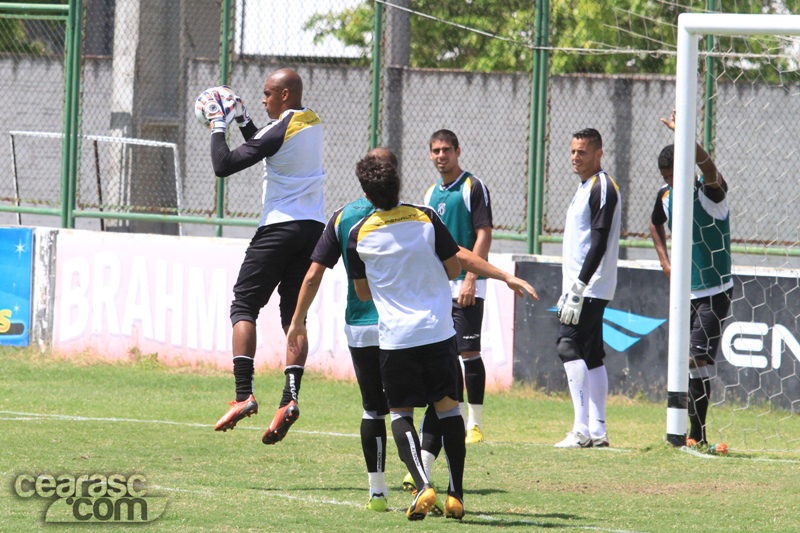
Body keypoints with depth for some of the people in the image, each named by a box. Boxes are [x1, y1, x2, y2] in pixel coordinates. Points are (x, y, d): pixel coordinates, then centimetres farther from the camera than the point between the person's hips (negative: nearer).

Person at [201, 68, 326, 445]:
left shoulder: (281, 131, -13)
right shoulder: (312, 124, 12)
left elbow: (224, 166, -13)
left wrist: (218, 128, 0)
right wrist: (243, 121, 20)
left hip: (280, 228, -7)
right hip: (313, 227, 7)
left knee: (244, 305, -2)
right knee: (294, 315, 5)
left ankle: (244, 394, -15)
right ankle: (290, 397, -11)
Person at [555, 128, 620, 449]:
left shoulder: (602, 188, -12)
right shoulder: (585, 188, 19)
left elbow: (599, 243, -19)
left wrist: (579, 286, -22)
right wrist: (570, 289, 21)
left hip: (590, 287, -10)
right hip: (580, 287, 10)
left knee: (570, 346, -15)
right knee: (591, 355, 8)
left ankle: (583, 429, -18)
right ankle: (597, 430, 8)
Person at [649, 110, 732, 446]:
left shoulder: (709, 192, -16)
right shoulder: (666, 195, 3)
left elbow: (708, 168, -41)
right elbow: (656, 224, 26)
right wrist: (665, 261, 13)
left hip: (715, 292, -7)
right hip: (684, 291, 7)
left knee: (697, 358, -16)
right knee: (685, 362, 8)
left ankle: (696, 434, -12)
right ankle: (694, 434, 18)